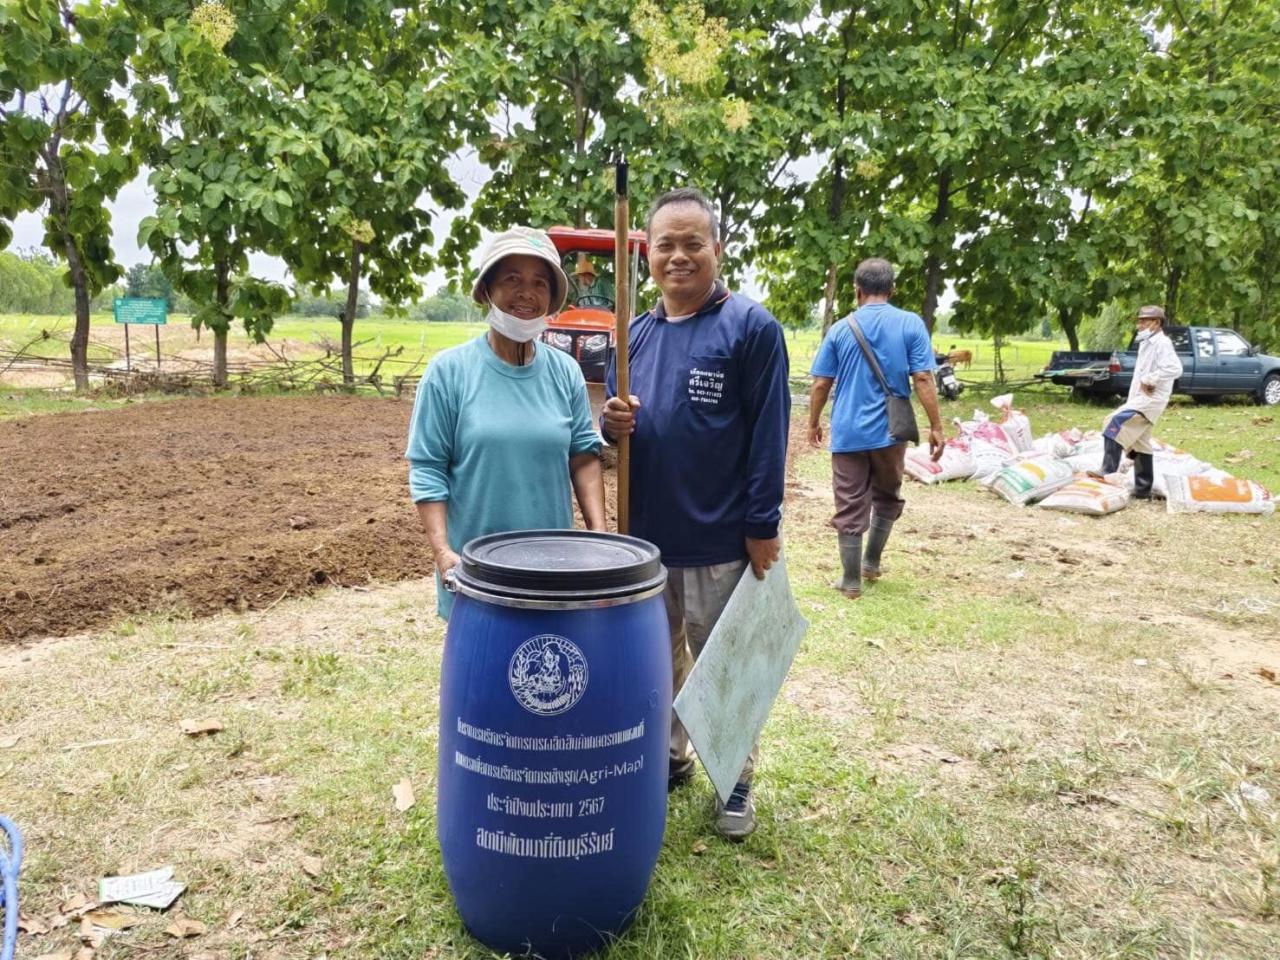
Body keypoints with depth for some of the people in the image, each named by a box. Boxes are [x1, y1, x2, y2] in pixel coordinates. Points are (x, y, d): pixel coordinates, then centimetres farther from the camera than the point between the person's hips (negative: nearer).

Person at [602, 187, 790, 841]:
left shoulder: (751, 327, -8)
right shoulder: (636, 333, 8)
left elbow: (769, 433, -11)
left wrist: (763, 527, -14)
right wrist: (613, 423, -8)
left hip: (719, 542, -5)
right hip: (644, 535, 5)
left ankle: (735, 780, 29)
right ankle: (668, 756, 39)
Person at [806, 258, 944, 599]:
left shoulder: (840, 329, 1)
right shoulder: (911, 324, -3)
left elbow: (820, 384, 2)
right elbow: (923, 379, -8)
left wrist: (814, 423, 15)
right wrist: (936, 427, -3)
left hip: (848, 433, 0)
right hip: (889, 431, 0)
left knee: (850, 508, 5)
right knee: (887, 498, 23)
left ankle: (851, 582, 10)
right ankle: (871, 563, 29)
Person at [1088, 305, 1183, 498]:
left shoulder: (1162, 343, -10)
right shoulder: (1147, 344, 21)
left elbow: (1175, 368, -26)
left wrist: (1149, 380, -21)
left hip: (1151, 399, -10)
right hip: (1140, 398, 10)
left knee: (1115, 423, -26)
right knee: (1140, 444, 11)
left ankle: (1108, 470, -29)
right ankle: (1143, 489, 17)